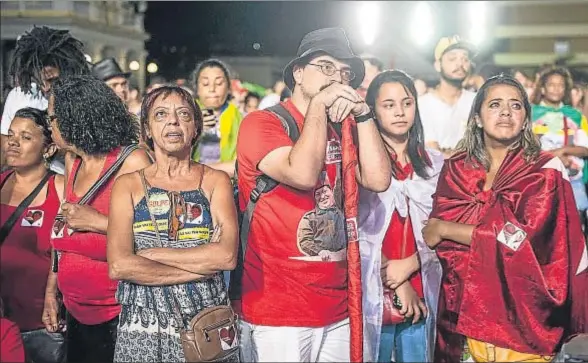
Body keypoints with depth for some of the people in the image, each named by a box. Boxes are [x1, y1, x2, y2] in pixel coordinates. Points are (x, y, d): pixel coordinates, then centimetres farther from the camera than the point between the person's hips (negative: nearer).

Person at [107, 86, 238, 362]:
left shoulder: (215, 181, 2)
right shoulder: (128, 185, 2)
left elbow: (227, 255, -13)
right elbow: (119, 266, -12)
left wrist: (151, 254, -12)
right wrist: (201, 267, -13)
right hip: (143, 327, 0)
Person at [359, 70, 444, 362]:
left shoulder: (435, 163, 10)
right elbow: (358, 232, -7)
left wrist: (409, 264, -10)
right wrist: (396, 282, -9)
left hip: (422, 297, 4)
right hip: (373, 296, -3)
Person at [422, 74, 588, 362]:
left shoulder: (546, 170, -6)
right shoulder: (456, 167, 4)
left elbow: (526, 236, -17)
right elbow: (434, 231, 0)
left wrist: (444, 230, -11)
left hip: (523, 311, -3)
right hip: (468, 307, 3)